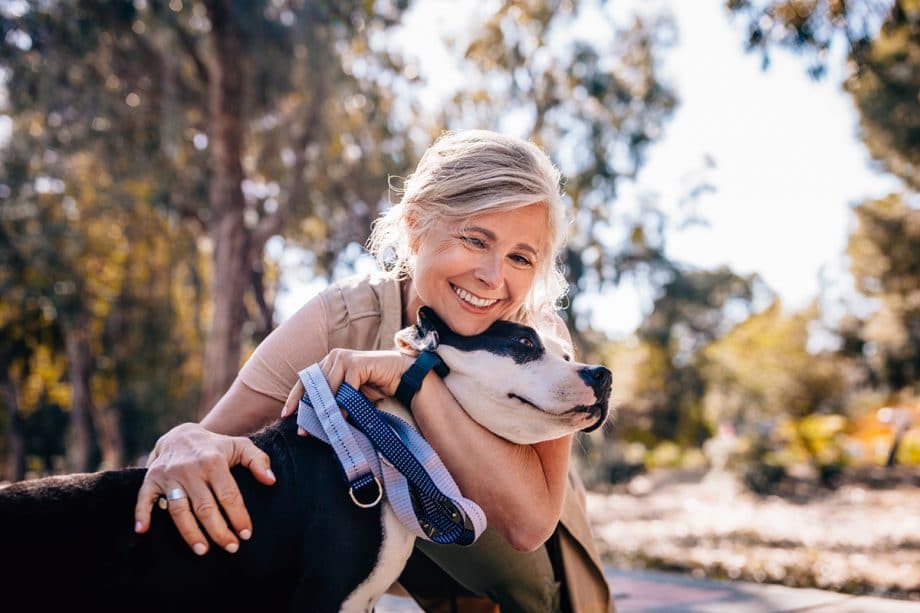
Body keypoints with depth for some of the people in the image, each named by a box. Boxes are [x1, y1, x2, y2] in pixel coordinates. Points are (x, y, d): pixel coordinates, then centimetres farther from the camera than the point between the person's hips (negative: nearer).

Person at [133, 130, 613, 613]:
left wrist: (414, 374, -42)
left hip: (528, 566, 0)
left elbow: (529, 522, -37)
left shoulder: (538, 338, -24)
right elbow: (214, 438, -24)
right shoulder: (340, 321, -23)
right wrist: (185, 443, -48)